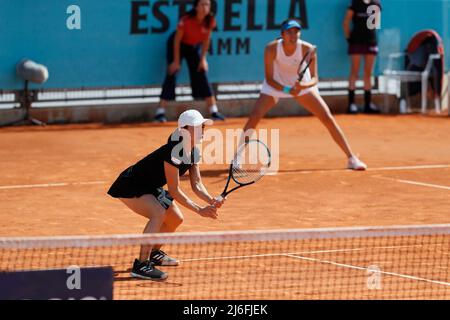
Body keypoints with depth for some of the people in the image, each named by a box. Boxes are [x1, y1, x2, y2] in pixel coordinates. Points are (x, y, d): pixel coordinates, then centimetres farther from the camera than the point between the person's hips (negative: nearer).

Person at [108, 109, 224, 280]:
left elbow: (196, 184, -2)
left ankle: (153, 253, 37)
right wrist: (199, 210, -30)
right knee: (159, 213, -30)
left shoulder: (193, 153, -2)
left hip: (150, 187, 10)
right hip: (129, 186, -10)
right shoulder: (173, 152, -31)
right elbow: (174, 190, -29)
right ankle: (141, 265, -28)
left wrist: (211, 201, -21)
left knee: (175, 219, 13)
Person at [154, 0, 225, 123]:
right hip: (178, 45, -4)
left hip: (194, 47, 4)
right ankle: (160, 112, -13)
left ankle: (214, 111, 1)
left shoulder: (210, 21, -20)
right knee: (172, 75, -13)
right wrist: (176, 61, -19)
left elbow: (206, 39, -5)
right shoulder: (186, 20, -31)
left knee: (201, 76, -1)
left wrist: (203, 59, -6)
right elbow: (177, 40, -21)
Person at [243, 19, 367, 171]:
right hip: (276, 85, 0)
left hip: (303, 85, 0)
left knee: (328, 118, -9)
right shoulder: (272, 49, -28)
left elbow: (314, 78, -24)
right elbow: (269, 78, -23)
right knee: (254, 117, -18)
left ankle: (351, 158, 0)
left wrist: (303, 85, -46)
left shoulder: (308, 50, -27)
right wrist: (287, 89, -39)